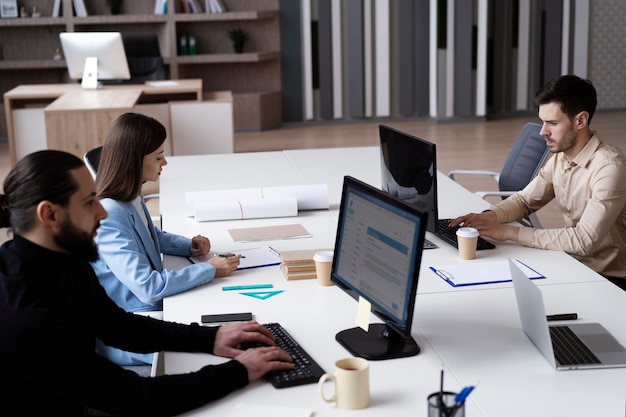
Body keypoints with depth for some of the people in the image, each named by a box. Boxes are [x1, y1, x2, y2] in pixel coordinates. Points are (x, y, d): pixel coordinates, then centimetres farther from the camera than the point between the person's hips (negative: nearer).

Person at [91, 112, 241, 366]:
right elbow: (149, 288, -29)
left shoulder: (132, 198, 3)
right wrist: (210, 270, -20)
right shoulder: (108, 216, -25)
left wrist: (188, 246, 5)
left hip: (151, 306, 9)